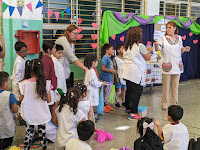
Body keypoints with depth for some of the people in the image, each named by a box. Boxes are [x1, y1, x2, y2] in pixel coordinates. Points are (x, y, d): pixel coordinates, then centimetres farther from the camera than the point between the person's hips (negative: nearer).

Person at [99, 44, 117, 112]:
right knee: (104, 92, -3)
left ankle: (106, 105, 25)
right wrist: (112, 71, -18)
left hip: (108, 78, 10)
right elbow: (103, 68, -22)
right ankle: (103, 106, 5)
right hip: (104, 79, -10)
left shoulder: (109, 58, 14)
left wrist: (113, 71, 11)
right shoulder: (105, 58, -16)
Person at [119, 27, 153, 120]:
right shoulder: (140, 46, -10)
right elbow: (148, 58, 0)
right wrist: (149, 51, 19)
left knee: (129, 90, 18)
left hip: (127, 72, 8)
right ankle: (133, 113, -2)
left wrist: (146, 50, 27)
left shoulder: (126, 46, 13)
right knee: (137, 92, -2)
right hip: (136, 73, -8)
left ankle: (127, 108, 30)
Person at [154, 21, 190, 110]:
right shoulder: (163, 39, -2)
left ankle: (175, 103, 20)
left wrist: (185, 49, -3)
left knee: (175, 86, 9)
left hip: (177, 66, 3)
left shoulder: (179, 38, 9)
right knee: (166, 86, 2)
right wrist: (156, 45, -34)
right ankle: (165, 103, 14)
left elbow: (180, 50, 18)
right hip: (166, 66, -3)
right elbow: (158, 49, -13)